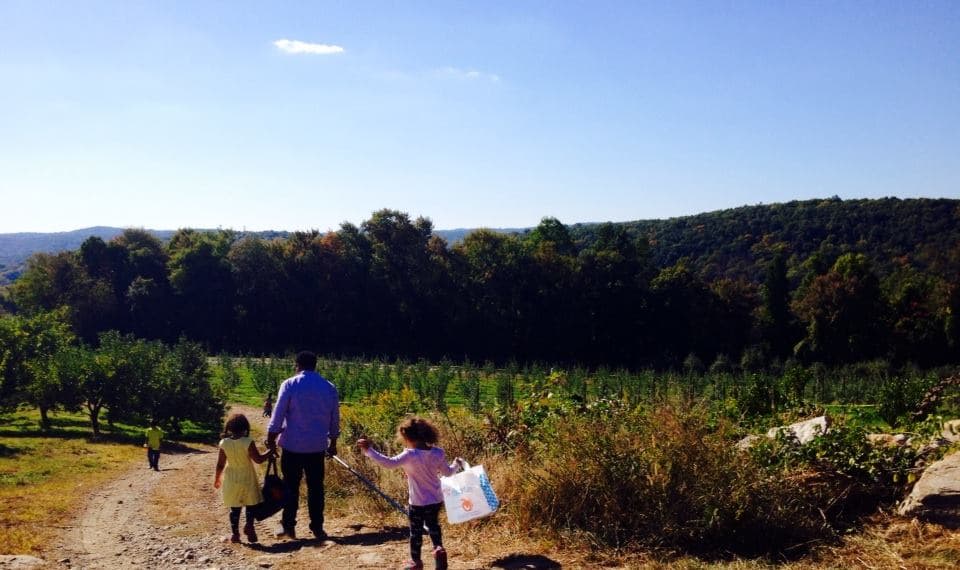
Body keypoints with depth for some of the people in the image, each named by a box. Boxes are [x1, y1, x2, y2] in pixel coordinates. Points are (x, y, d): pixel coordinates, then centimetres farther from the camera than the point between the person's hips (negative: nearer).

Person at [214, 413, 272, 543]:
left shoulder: (224, 443, -7)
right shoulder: (248, 442, -16)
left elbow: (220, 464, -1)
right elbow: (258, 459, -15)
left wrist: (217, 478, 14)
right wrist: (270, 452, -1)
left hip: (232, 480, 3)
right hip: (247, 479, -3)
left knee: (234, 508, 13)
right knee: (250, 505, 11)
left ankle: (235, 534, 13)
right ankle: (249, 525, -11)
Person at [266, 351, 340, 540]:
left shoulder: (290, 385, -6)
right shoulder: (329, 387, 4)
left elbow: (278, 415, -7)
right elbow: (334, 419, 11)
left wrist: (271, 439, 2)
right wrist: (333, 443, 21)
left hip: (292, 445, -2)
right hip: (317, 446, 2)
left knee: (291, 486, 7)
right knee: (316, 487, 9)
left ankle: (288, 526, 10)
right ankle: (317, 527, 11)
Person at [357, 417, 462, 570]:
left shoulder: (410, 455, -23)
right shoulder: (438, 453, -7)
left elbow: (389, 463, -32)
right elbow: (448, 472, 6)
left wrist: (369, 450, -30)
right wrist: (457, 464, 27)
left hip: (418, 502, -5)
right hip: (436, 500, 5)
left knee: (416, 530, 12)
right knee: (433, 525, 27)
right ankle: (438, 548, 8)